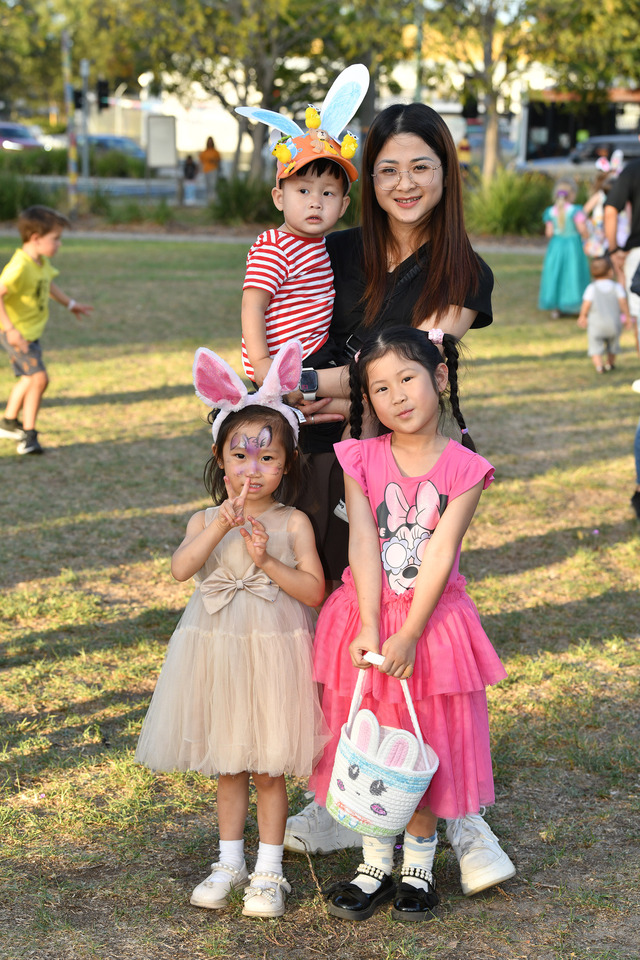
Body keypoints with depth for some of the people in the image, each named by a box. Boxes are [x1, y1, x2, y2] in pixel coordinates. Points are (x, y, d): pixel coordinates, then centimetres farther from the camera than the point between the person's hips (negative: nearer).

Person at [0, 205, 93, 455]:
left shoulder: (42, 262, 2)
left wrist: (70, 303, 29)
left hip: (31, 331, 10)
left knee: (28, 378, 22)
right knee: (39, 378, -17)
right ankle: (28, 434, -8)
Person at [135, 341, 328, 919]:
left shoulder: (293, 523, -6)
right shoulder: (206, 521, 0)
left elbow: (314, 592, -11)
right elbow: (181, 569, -19)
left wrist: (267, 560, -22)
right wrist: (221, 527, -31)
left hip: (273, 653, -3)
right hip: (216, 651, 3)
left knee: (268, 769, 4)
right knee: (227, 766, 15)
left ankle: (268, 872, 18)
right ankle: (229, 864, 29)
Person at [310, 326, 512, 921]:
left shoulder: (464, 468, -8)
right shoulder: (360, 459, -4)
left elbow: (440, 555, -13)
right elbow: (364, 544, -11)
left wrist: (409, 635, -19)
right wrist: (370, 629, -20)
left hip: (433, 620, -1)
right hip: (366, 616, 1)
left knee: (427, 749, 7)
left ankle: (418, 868, 25)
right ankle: (375, 865, 25)